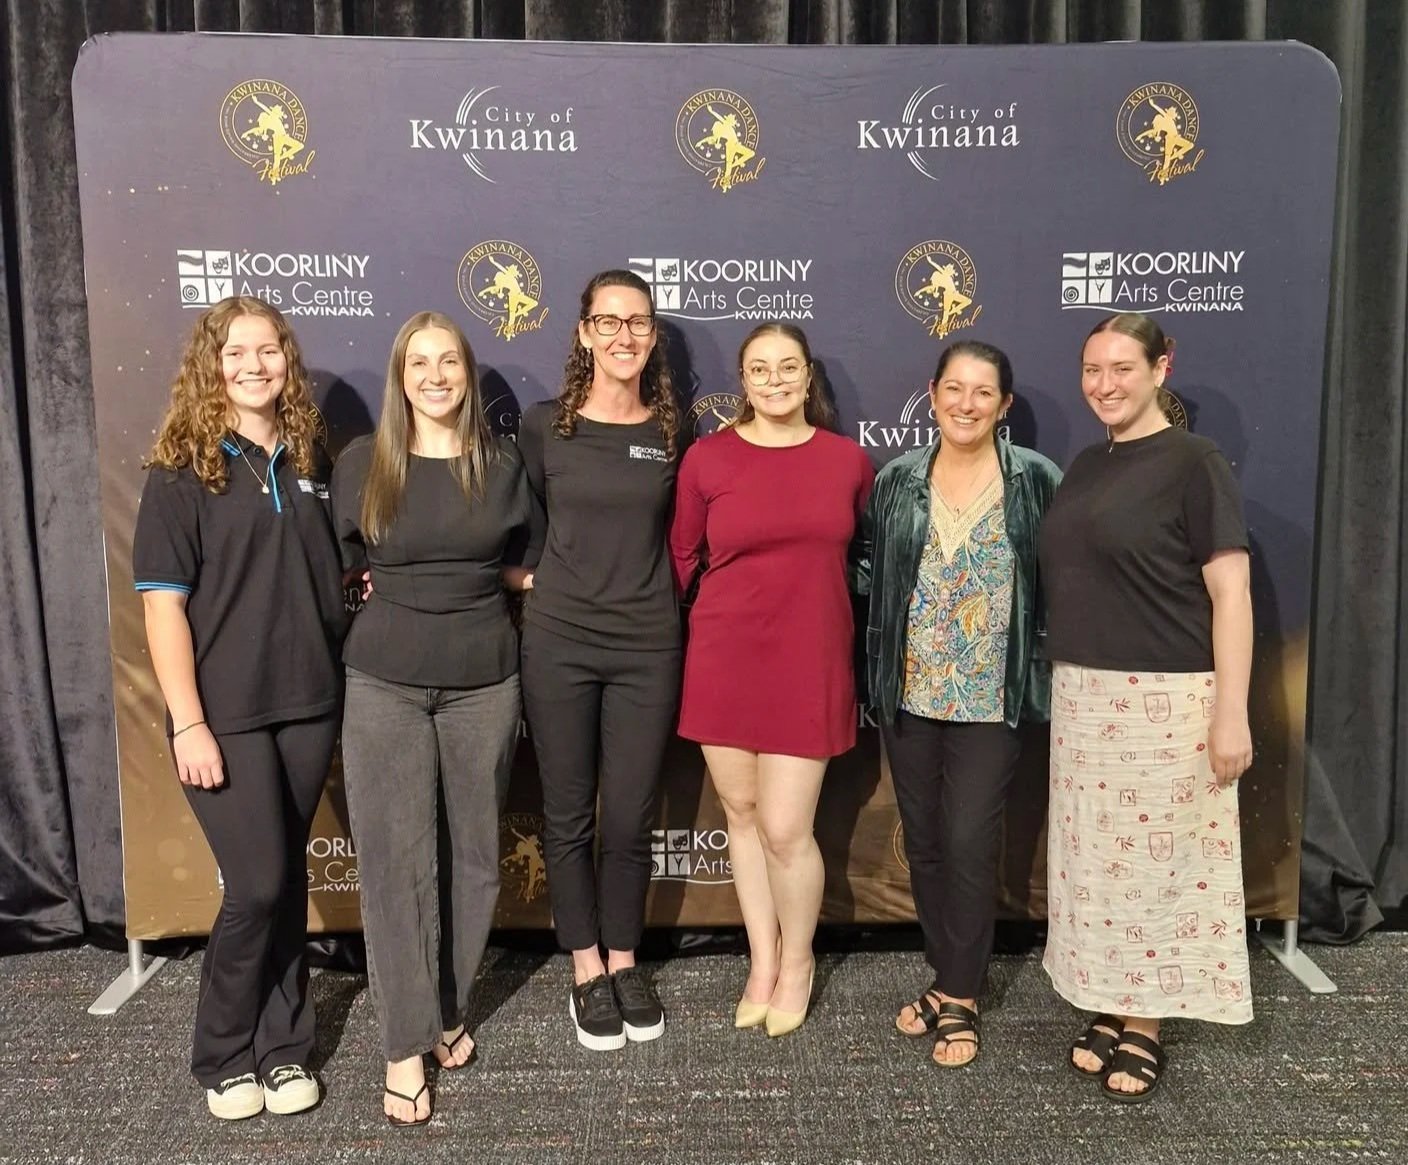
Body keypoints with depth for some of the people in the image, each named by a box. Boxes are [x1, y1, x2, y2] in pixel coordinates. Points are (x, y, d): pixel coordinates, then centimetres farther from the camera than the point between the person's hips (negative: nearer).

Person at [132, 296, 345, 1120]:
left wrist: (346, 665, 6)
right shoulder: (182, 470, -6)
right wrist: (188, 723, -14)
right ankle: (225, 1054, 21)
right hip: (226, 713, -4)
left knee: (289, 879, 12)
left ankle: (283, 1047, 27)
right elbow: (163, 602, -10)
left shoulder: (311, 459, 7)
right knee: (258, 884, -2)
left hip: (309, 704, 4)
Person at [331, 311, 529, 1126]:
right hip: (386, 685, -1)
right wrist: (397, 591, 3)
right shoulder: (362, 464, 1)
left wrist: (472, 581, 3)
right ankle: (406, 1045, 15)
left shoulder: (503, 463, 3)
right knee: (396, 862, 1)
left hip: (485, 683, 1)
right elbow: (343, 568, 11)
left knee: (473, 854, 10)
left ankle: (449, 1012, 31)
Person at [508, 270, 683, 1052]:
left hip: (648, 646, 1)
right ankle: (586, 971, 26)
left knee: (630, 818, 8)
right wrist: (529, 577, -5)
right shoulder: (544, 424, 0)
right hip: (559, 642, -1)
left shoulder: (671, 431, 4)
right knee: (568, 816, 9)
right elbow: (524, 531, 10)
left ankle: (624, 962, 29)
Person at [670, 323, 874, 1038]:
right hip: (724, 661, 1)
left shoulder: (849, 460, 1)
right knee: (742, 814, 11)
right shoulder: (706, 459, -2)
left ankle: (798, 961, 26)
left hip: (809, 664, -1)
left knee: (786, 829, -2)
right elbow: (682, 560, 6)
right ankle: (762, 961, 31)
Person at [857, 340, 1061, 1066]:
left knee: (970, 843, -2)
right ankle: (947, 978, 30)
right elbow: (870, 572, 11)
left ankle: (960, 999, 16)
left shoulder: (1036, 479, -3)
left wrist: (1050, 663, -6)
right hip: (909, 694, 3)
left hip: (990, 699, -3)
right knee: (923, 841, 11)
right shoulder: (896, 481, 5)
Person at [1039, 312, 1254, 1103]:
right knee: (1098, 859, 11)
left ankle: (1144, 1029, 19)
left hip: (1164, 698, -6)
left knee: (1158, 859, 4)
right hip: (1083, 697, 6)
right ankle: (1111, 1009, 26)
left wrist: (1232, 713, -16)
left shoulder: (1193, 462, -8)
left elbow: (1231, 593, -12)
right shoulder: (1086, 466, 11)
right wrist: (1064, 686, 11)